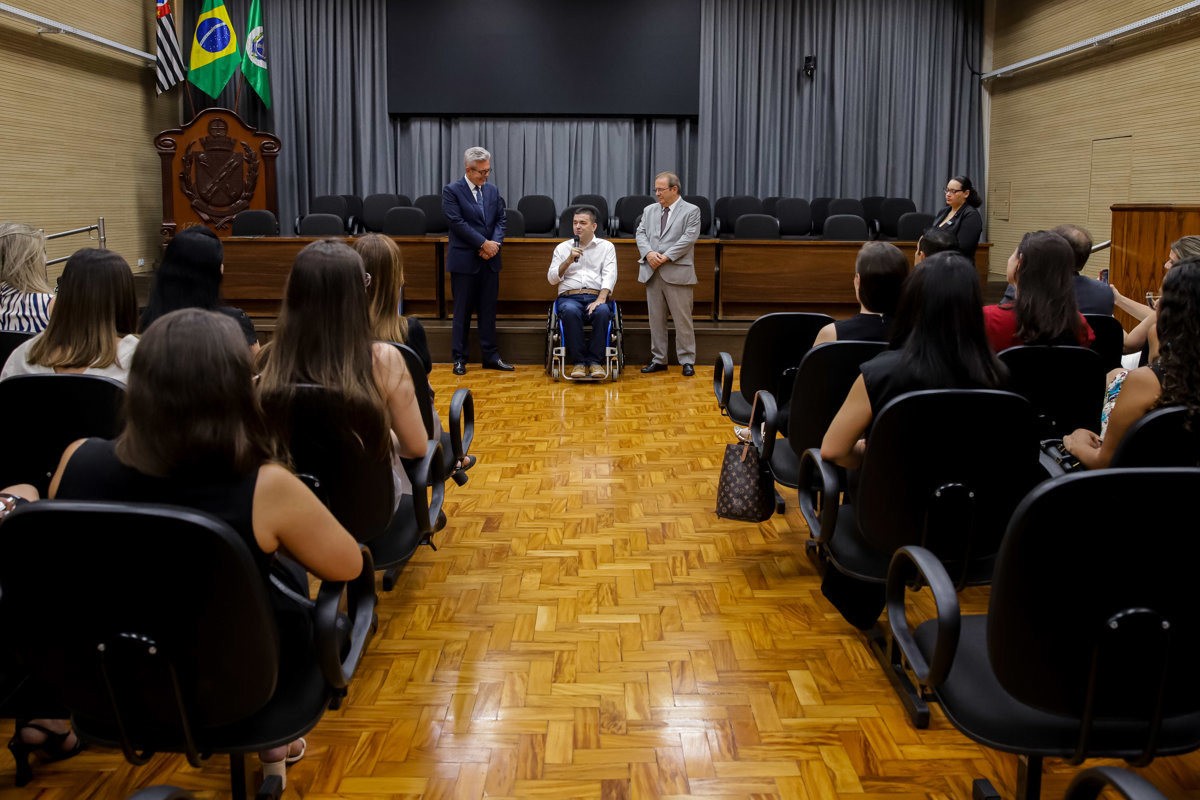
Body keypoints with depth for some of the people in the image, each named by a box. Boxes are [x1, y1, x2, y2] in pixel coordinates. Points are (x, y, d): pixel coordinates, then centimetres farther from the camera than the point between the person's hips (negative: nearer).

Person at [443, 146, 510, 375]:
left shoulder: (492, 191, 12)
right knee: (462, 311, 1)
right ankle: (459, 358, 9)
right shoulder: (452, 191, -5)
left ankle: (490, 356, 16)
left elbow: (500, 219, 11)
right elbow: (457, 222, -13)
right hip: (464, 260, -5)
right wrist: (483, 243, -15)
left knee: (489, 310, 9)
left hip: (489, 261, 5)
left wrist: (495, 243, -8)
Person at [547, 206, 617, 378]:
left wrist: (601, 299, -17)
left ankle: (595, 361, -28)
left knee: (602, 311, -37)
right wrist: (569, 260, -6)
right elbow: (552, 279, 10)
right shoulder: (562, 248, 18)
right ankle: (578, 362, -29)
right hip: (569, 297, 0)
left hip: (596, 297, 0)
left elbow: (609, 275, 0)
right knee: (570, 312, -37)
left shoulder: (606, 246, 14)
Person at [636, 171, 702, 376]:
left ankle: (687, 361, 5)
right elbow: (641, 233, 9)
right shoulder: (649, 210, 16)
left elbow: (689, 238, -10)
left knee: (682, 318, -3)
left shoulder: (691, 211, 0)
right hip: (652, 273, 5)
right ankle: (658, 359, 16)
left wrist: (665, 257, -16)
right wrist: (649, 253, -11)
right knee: (656, 317, 8)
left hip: (677, 273, -5)